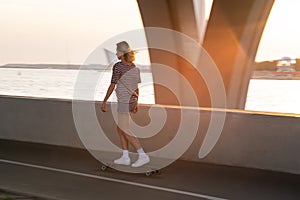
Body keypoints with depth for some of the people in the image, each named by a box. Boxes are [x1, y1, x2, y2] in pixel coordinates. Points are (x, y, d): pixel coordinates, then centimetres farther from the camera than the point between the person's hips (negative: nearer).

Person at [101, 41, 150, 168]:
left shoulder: (118, 66, -14)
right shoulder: (134, 67, 7)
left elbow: (112, 86, -12)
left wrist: (104, 102, -4)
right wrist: (136, 103, 22)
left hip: (124, 102, -8)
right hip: (132, 100, 8)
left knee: (125, 131, -2)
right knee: (120, 129, 17)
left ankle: (143, 156, -5)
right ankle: (125, 157, 18)